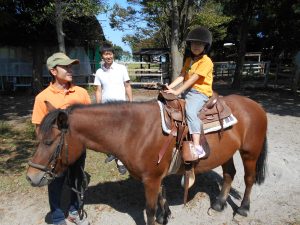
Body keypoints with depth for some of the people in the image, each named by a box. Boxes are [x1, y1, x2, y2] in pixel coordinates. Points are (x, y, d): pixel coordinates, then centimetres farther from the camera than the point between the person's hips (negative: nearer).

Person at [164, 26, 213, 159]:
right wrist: (170, 87, -8)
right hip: (187, 91, 9)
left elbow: (193, 78, -18)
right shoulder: (188, 60, 18)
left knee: (190, 111, -33)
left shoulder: (206, 61, -8)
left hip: (200, 92, -9)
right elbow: (182, 76, 8)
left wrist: (177, 91, -23)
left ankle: (197, 147, -34)